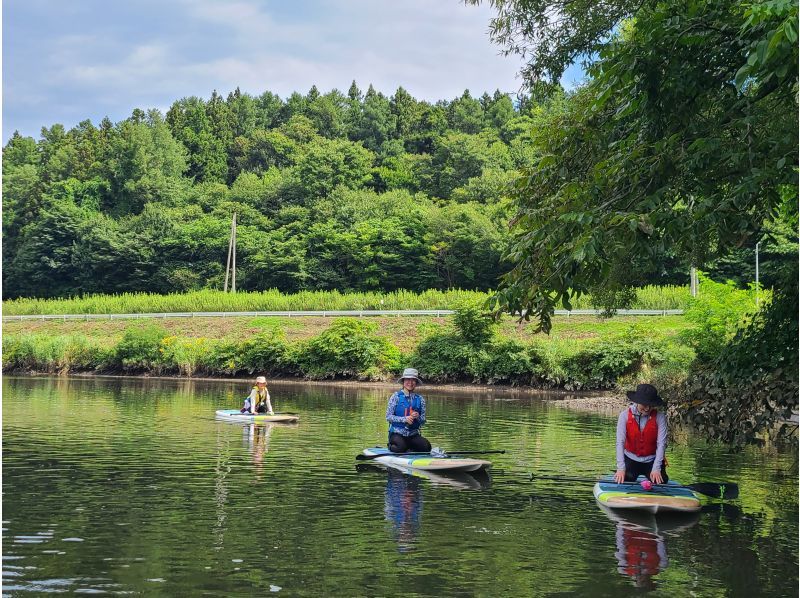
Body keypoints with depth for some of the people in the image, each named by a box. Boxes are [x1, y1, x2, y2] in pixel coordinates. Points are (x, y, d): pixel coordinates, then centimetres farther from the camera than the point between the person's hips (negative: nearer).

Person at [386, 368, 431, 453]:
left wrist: (418, 417, -14)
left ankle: (409, 448, 7)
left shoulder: (420, 399, 8)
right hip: (397, 433, -3)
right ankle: (391, 446, 5)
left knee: (427, 447, -24)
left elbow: (423, 422, 9)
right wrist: (404, 419, -19)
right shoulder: (396, 397, -1)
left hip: (413, 435, 3)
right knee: (401, 448, -33)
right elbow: (388, 417, -5)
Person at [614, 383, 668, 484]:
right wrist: (621, 468, -25)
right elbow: (620, 442, -15)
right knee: (622, 482, -19)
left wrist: (656, 469, -23)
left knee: (661, 483, -18)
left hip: (652, 460, 0)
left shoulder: (659, 417, -11)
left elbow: (661, 444, -14)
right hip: (631, 460, 0)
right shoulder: (625, 415, -10)